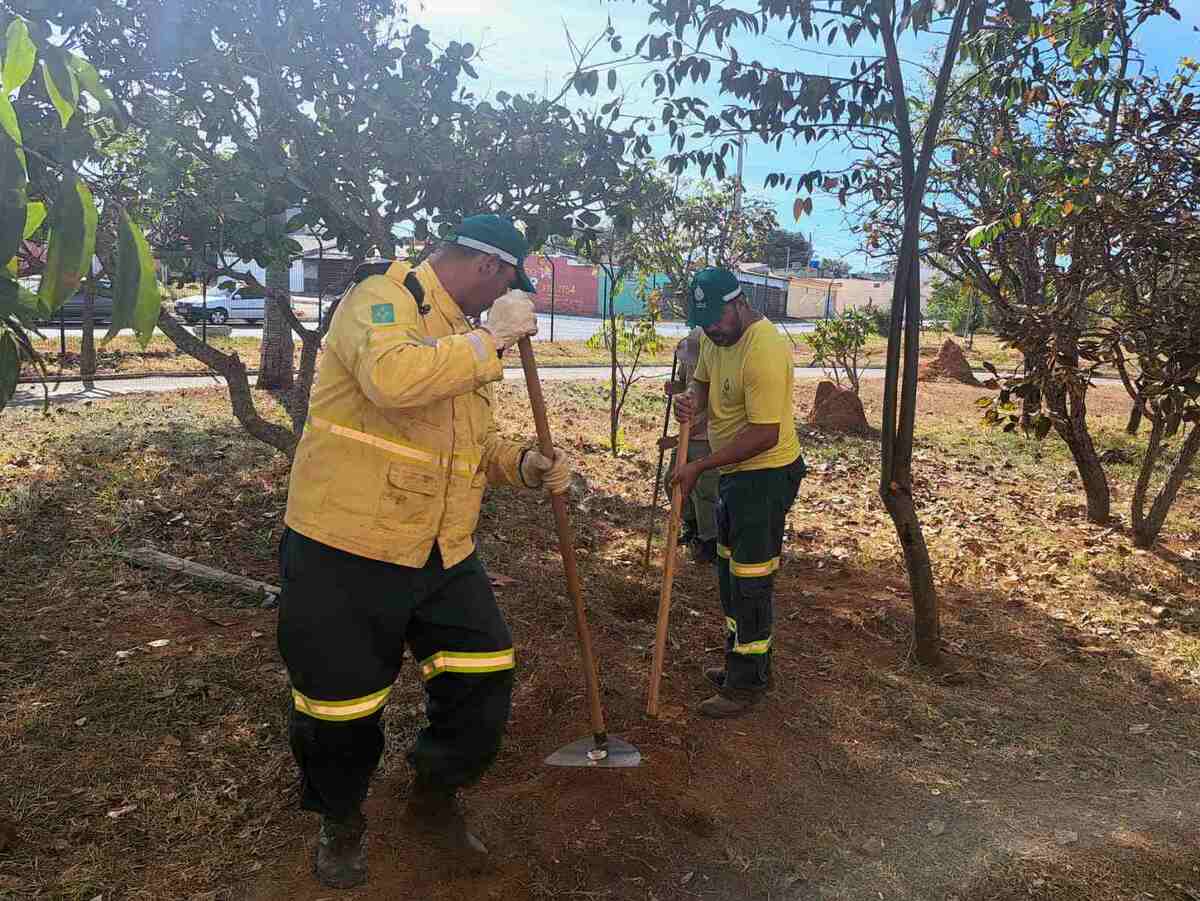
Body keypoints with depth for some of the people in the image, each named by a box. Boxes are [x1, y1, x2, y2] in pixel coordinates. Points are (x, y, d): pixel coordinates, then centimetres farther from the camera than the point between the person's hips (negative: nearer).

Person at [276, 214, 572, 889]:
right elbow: (392, 378, -38)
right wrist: (493, 336, -26)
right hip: (346, 551, -8)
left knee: (485, 675, 8)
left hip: (443, 553, 8)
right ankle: (342, 821, 37)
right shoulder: (381, 300, -14)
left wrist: (522, 464, 2)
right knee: (343, 702, 8)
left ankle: (436, 796, 34)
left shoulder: (464, 337, 15)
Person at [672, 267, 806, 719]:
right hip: (735, 471, 10)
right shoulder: (717, 335, 2)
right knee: (730, 572, 19)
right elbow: (703, 380, 14)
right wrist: (691, 399, -11)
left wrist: (700, 467, -25)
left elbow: (764, 434, -28)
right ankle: (742, 663, 35)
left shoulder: (764, 351, -27)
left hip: (766, 474, -10)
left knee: (750, 582, -2)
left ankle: (746, 685, 12)